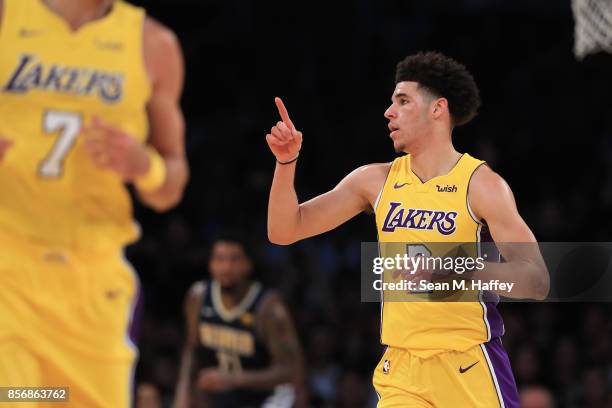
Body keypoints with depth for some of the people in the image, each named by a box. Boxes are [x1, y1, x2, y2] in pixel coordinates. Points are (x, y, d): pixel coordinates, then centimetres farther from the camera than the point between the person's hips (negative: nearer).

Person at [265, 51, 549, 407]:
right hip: (401, 366, 3)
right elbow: (284, 231, 8)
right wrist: (287, 162, -8)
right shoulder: (375, 180, 7)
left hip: (469, 367, -3)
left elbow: (536, 282, -15)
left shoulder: (481, 183, -6)